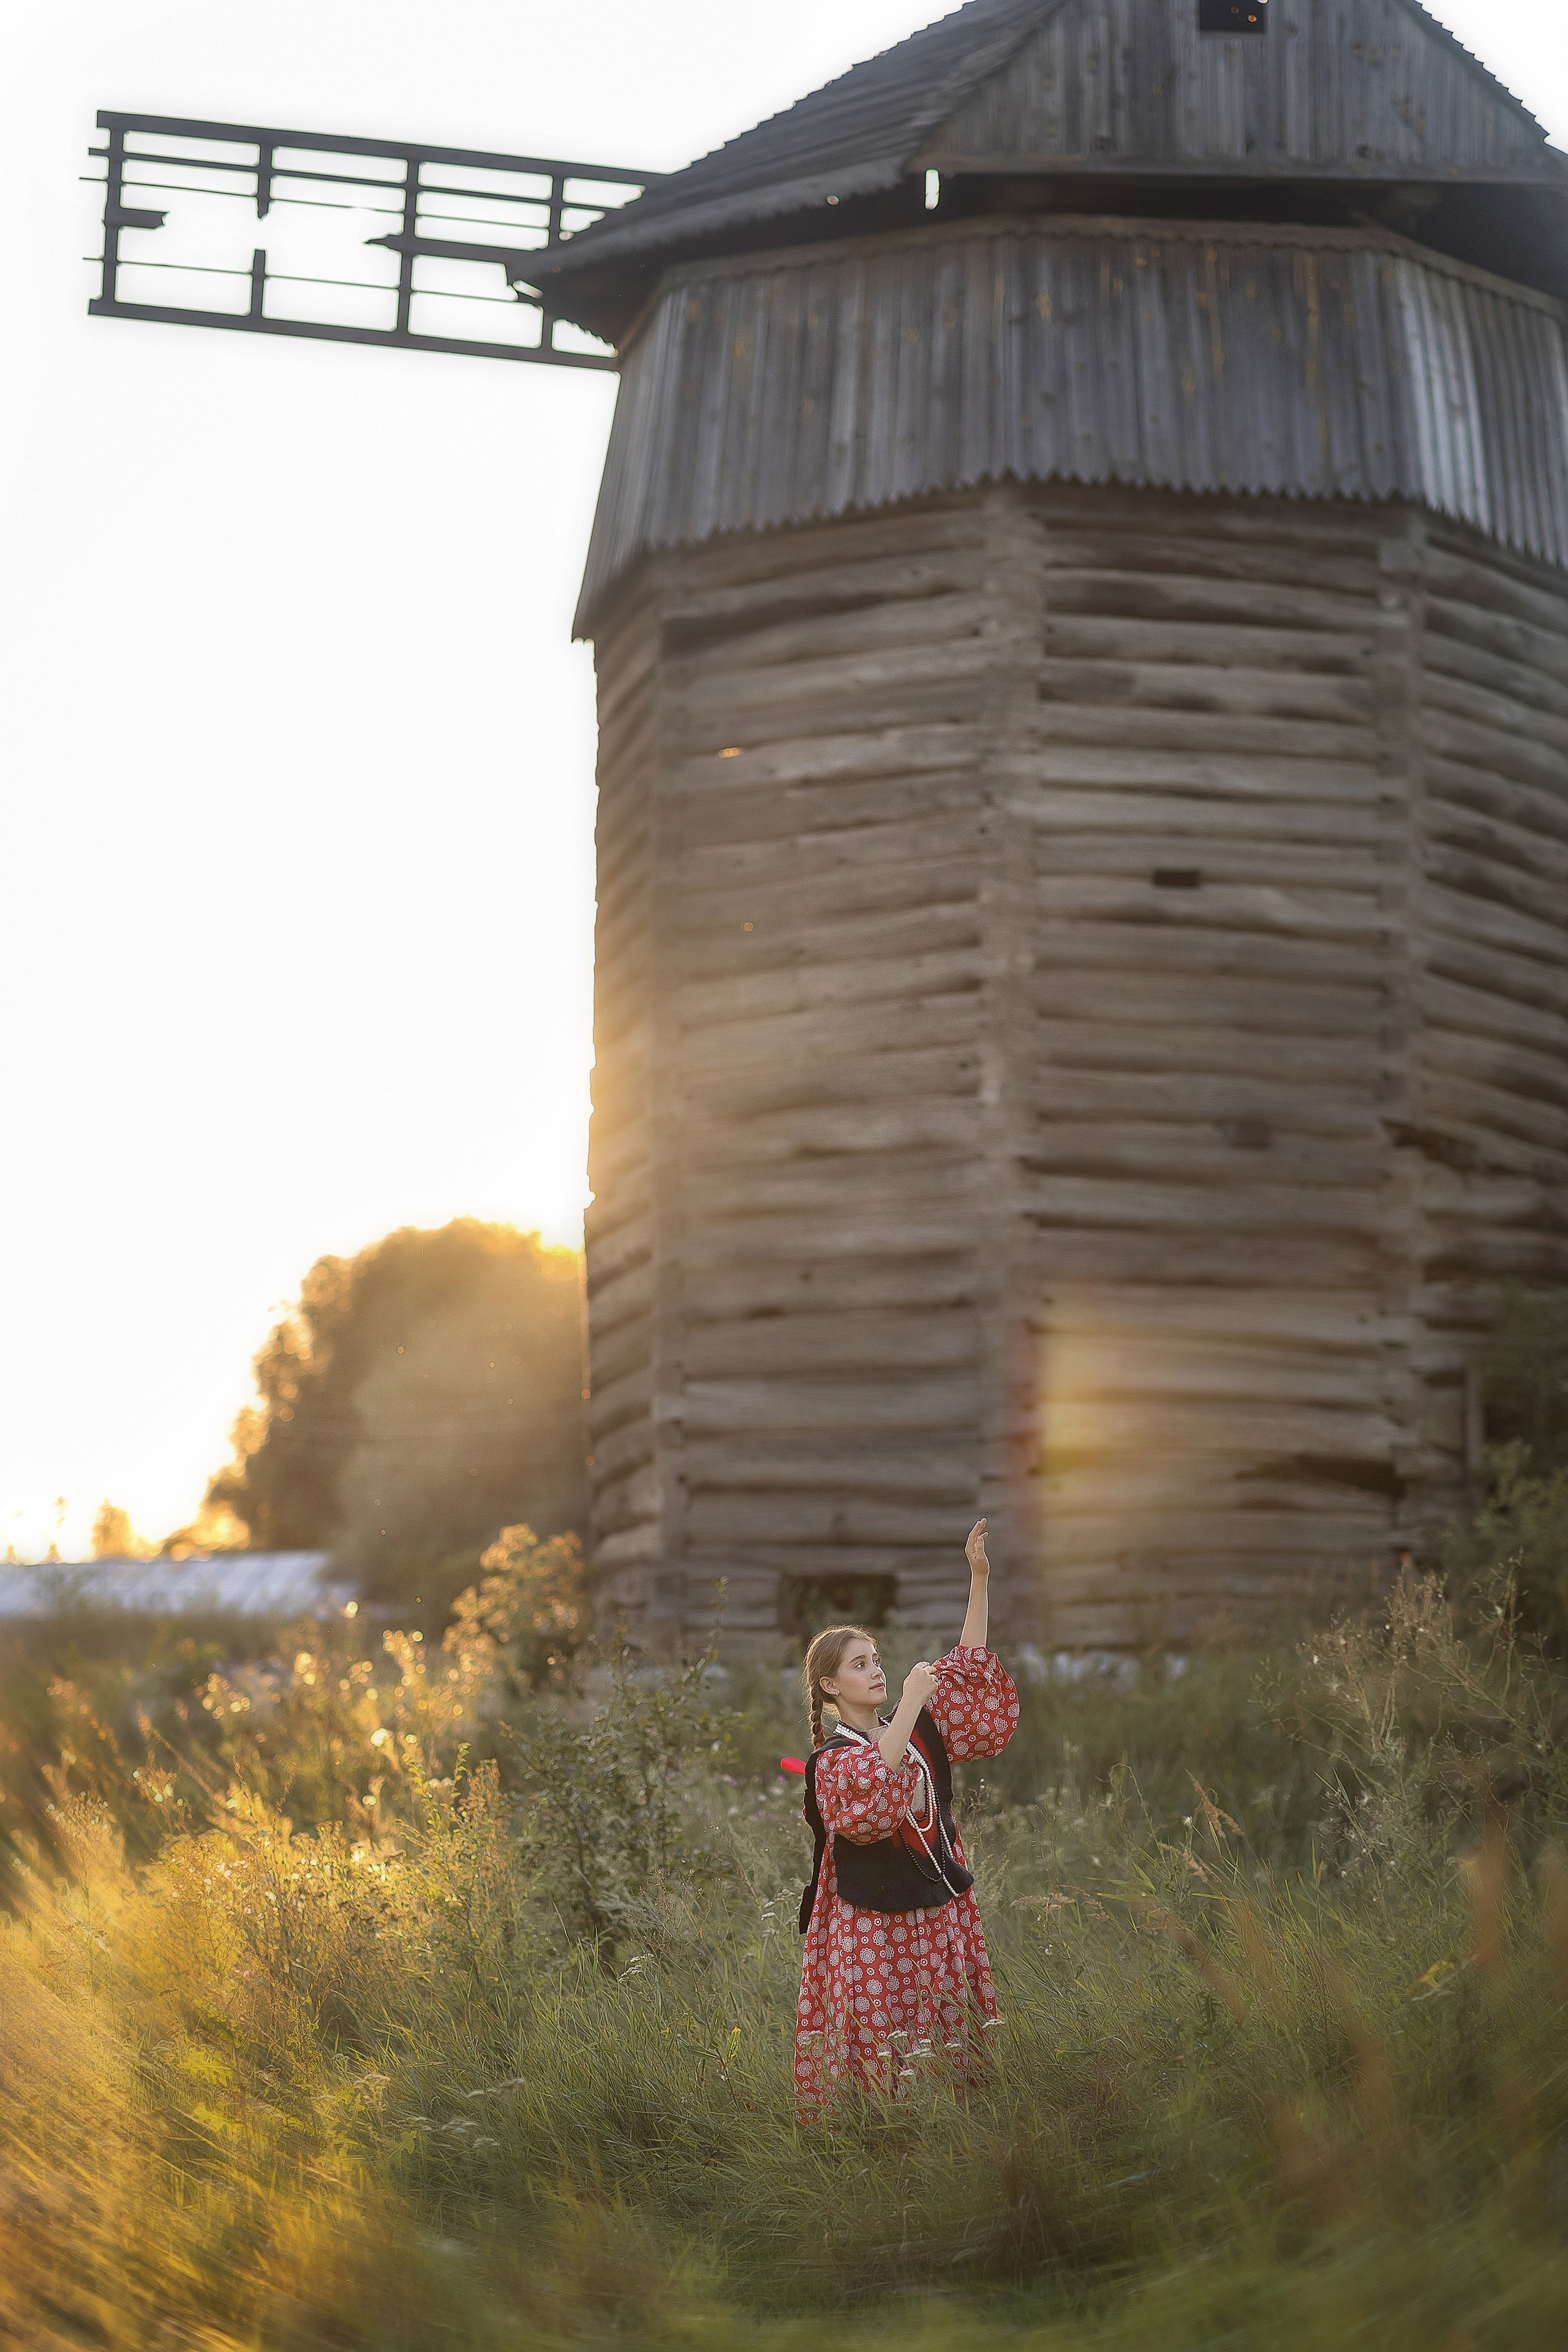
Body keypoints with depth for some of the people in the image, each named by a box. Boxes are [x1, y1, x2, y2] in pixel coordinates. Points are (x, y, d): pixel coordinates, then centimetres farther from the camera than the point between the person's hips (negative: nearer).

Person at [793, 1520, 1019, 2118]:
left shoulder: (918, 1729, 8)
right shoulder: (832, 1759, -9)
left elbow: (969, 1672, 9)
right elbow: (873, 1784, -30)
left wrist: (980, 1577, 0)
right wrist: (911, 1699, -29)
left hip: (937, 1913, 6)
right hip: (872, 1927, -6)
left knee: (947, 2047, 6)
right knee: (879, 2043, -3)